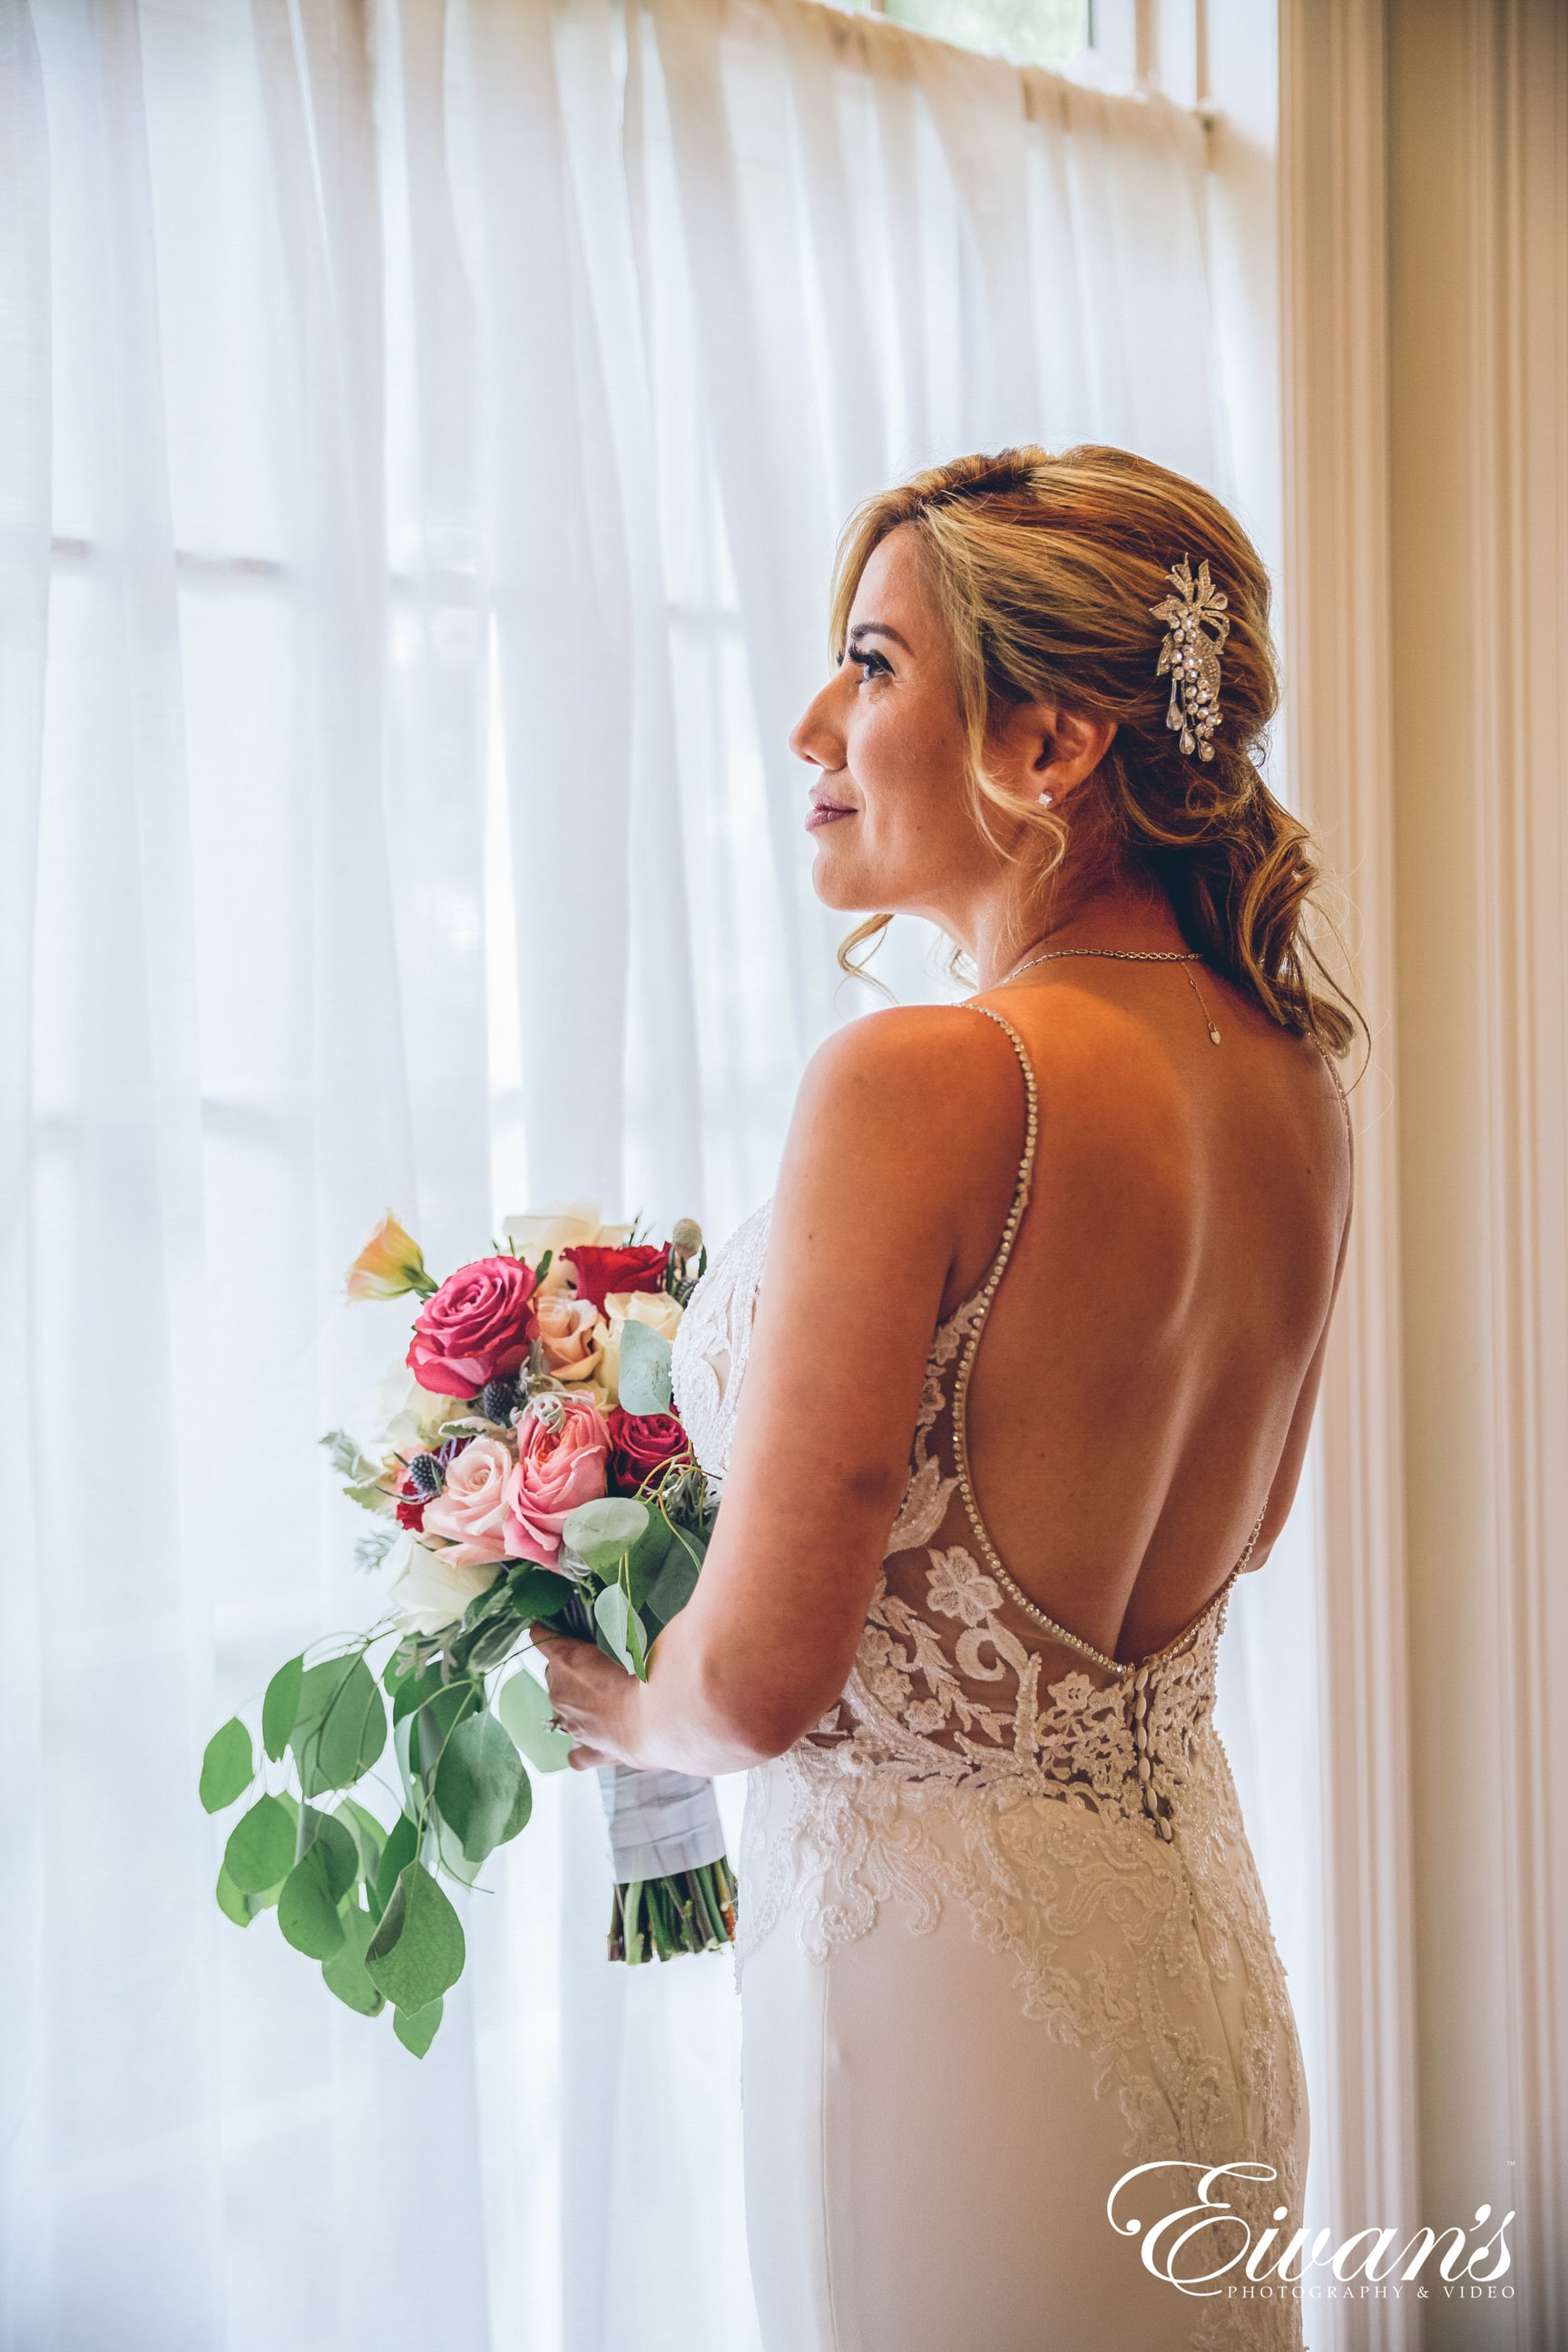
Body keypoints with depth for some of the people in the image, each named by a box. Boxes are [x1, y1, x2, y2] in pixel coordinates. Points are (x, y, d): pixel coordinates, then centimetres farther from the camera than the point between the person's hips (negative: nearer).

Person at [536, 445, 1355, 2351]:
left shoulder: (928, 1083, -24)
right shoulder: (1291, 1079, 0)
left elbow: (762, 1677, -21)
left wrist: (611, 1705, -1)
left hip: (945, 1977, -8)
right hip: (1203, 1966, 8)